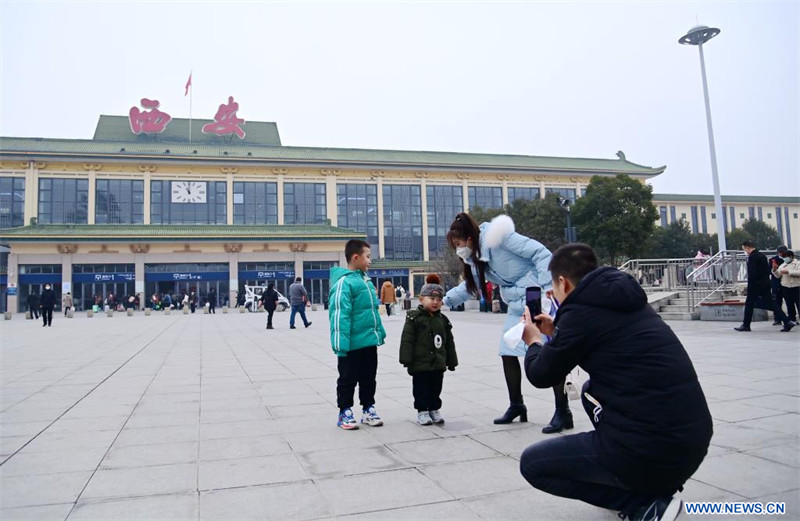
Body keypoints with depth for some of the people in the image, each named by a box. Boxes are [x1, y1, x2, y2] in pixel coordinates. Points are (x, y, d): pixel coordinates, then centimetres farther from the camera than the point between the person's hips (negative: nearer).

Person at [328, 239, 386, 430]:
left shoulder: (366, 279, 11)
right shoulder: (344, 282, -17)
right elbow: (339, 315, -21)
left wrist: (380, 332, 17)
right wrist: (340, 344, -23)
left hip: (369, 342, 8)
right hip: (353, 344, -8)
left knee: (369, 378, 18)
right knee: (348, 379, 7)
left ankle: (368, 409, 30)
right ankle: (345, 413, 20)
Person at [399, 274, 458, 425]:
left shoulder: (443, 320, 6)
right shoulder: (414, 318, -9)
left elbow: (449, 343, 12)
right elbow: (407, 340, -11)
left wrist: (451, 361, 12)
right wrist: (407, 359, -15)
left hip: (438, 363, 5)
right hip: (420, 363, -4)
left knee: (436, 388, 14)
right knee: (421, 389, 5)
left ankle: (434, 409, 27)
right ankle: (422, 411, 16)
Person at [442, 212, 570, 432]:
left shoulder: (497, 237, -21)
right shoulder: (474, 257, 5)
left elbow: (541, 253, -22)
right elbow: (471, 284, 23)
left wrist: (547, 291, -26)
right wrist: (446, 300, 14)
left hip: (541, 297, -9)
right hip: (518, 304, 9)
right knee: (507, 352, 9)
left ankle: (563, 412, 1)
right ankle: (517, 406, 22)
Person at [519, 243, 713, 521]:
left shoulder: (582, 310, -10)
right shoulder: (625, 301, 12)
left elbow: (542, 375, 3)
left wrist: (534, 342, 23)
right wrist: (558, 332, 34)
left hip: (651, 453, -8)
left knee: (532, 463, 8)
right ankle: (653, 487, 23)